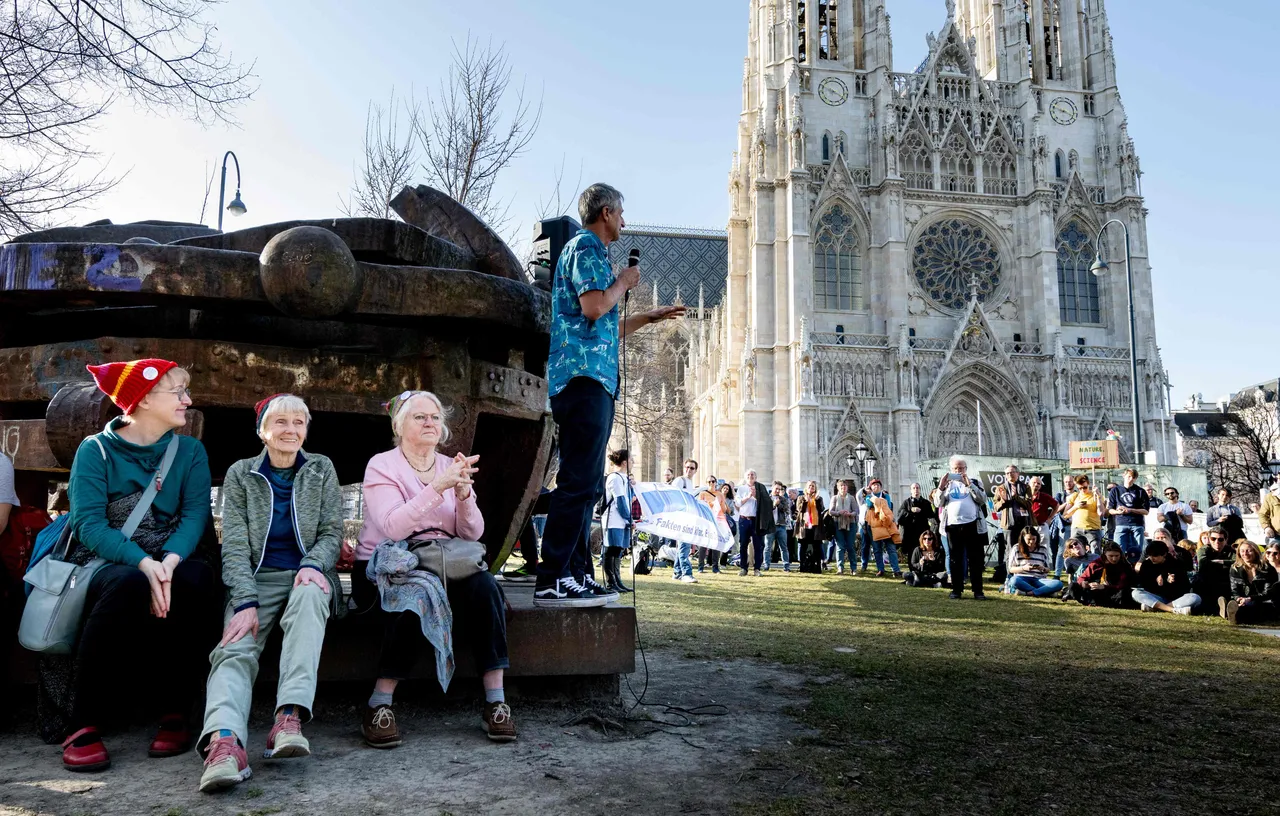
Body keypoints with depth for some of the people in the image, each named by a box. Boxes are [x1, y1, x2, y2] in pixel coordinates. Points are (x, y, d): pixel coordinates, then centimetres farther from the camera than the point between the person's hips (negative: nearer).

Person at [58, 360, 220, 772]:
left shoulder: (190, 451, 10)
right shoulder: (96, 450, 1)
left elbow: (196, 514, -4)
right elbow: (89, 523, -12)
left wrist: (170, 561, -25)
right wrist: (143, 563, -29)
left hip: (169, 562, 2)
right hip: (106, 564, -2)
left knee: (198, 577, -33)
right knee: (129, 584, -37)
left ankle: (176, 712, -20)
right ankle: (84, 724, -24)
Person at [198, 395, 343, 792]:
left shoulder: (321, 469, 8)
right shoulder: (240, 474, 6)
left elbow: (332, 532, 5)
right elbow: (235, 545, -3)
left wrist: (313, 565, -18)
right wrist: (246, 601, -17)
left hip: (306, 574, 0)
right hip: (257, 578, 1)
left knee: (309, 594, -36)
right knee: (235, 648, -28)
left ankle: (290, 716, -45)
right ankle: (224, 740, -52)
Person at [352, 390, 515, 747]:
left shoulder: (451, 467, 8)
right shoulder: (381, 466, -5)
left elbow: (473, 533, -1)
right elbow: (393, 528, -23)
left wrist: (463, 493, -19)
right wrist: (438, 487, -29)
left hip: (442, 568, 4)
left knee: (484, 585, -25)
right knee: (417, 595, -36)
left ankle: (496, 702, -22)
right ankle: (378, 706, -21)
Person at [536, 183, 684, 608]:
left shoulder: (590, 251, 29)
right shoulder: (586, 246, -2)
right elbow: (593, 306, -18)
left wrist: (648, 317, 35)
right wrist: (624, 282, -1)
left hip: (593, 380, 11)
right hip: (584, 376, -11)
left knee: (587, 483, 9)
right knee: (580, 481, -14)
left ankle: (577, 574, 14)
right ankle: (552, 581, -14)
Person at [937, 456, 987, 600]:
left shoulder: (974, 483, 9)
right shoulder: (947, 484, 14)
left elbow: (982, 499, -6)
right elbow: (939, 503, 5)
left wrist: (969, 485, -13)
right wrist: (941, 487, -9)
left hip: (972, 525, -1)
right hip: (953, 526, 1)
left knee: (975, 559, 1)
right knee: (955, 560, 5)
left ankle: (977, 590, 7)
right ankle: (956, 590, 10)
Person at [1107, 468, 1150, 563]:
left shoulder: (1140, 492, 10)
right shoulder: (1115, 490, 11)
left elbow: (1145, 511, 5)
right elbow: (1109, 510, 9)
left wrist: (1130, 510, -9)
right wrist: (1118, 511, -13)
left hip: (1137, 525, 0)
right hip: (1121, 525, 0)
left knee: (1136, 553, -1)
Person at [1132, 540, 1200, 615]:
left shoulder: (1176, 563, -4)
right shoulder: (1146, 564, 0)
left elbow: (1186, 588, -7)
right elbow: (1142, 586, -3)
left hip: (1176, 599, -1)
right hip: (1157, 598, 1)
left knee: (1195, 598, -30)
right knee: (1135, 593, -25)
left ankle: (1154, 607, -37)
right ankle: (1174, 610, -41)